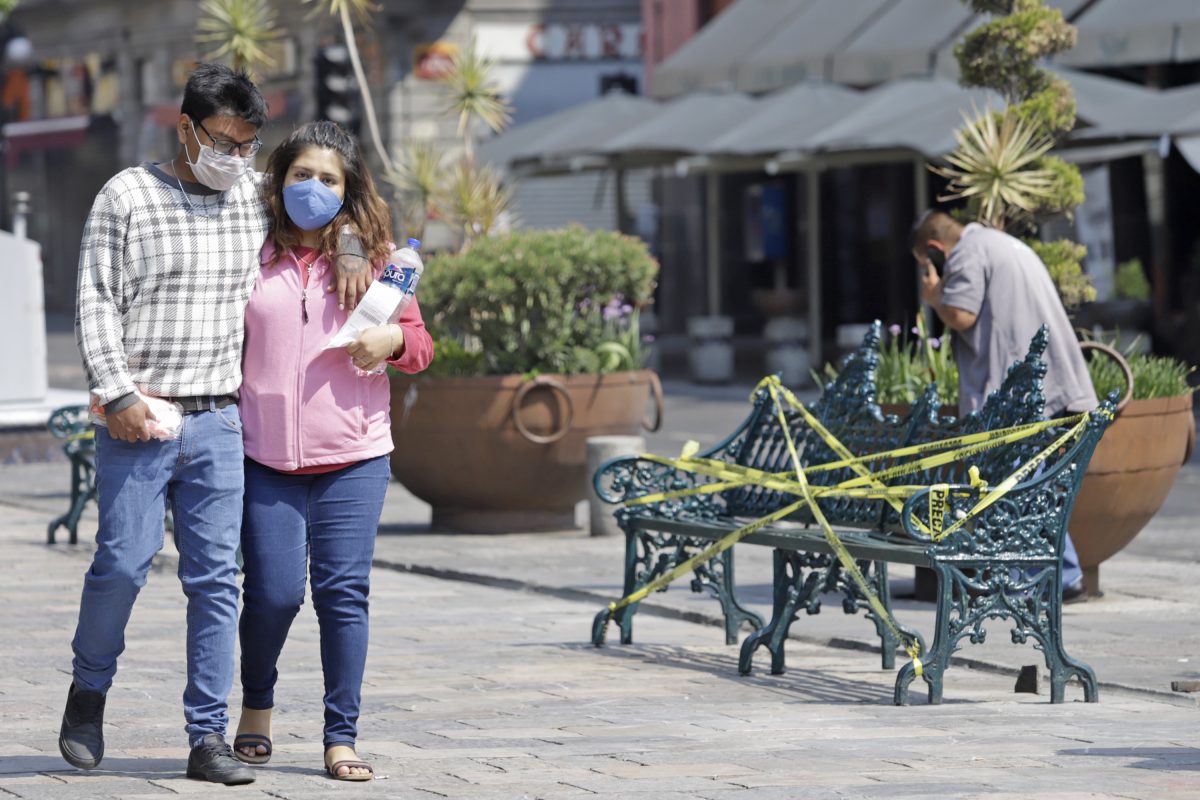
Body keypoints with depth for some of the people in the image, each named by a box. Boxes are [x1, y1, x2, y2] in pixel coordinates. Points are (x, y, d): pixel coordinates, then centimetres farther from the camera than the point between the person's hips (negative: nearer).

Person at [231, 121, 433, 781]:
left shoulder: (372, 254, 6)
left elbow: (419, 343, 11)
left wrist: (391, 340, -11)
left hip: (353, 455, 0)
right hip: (266, 455, 0)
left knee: (343, 593, -3)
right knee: (273, 592, -4)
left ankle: (341, 738, 5)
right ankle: (256, 705, 24)